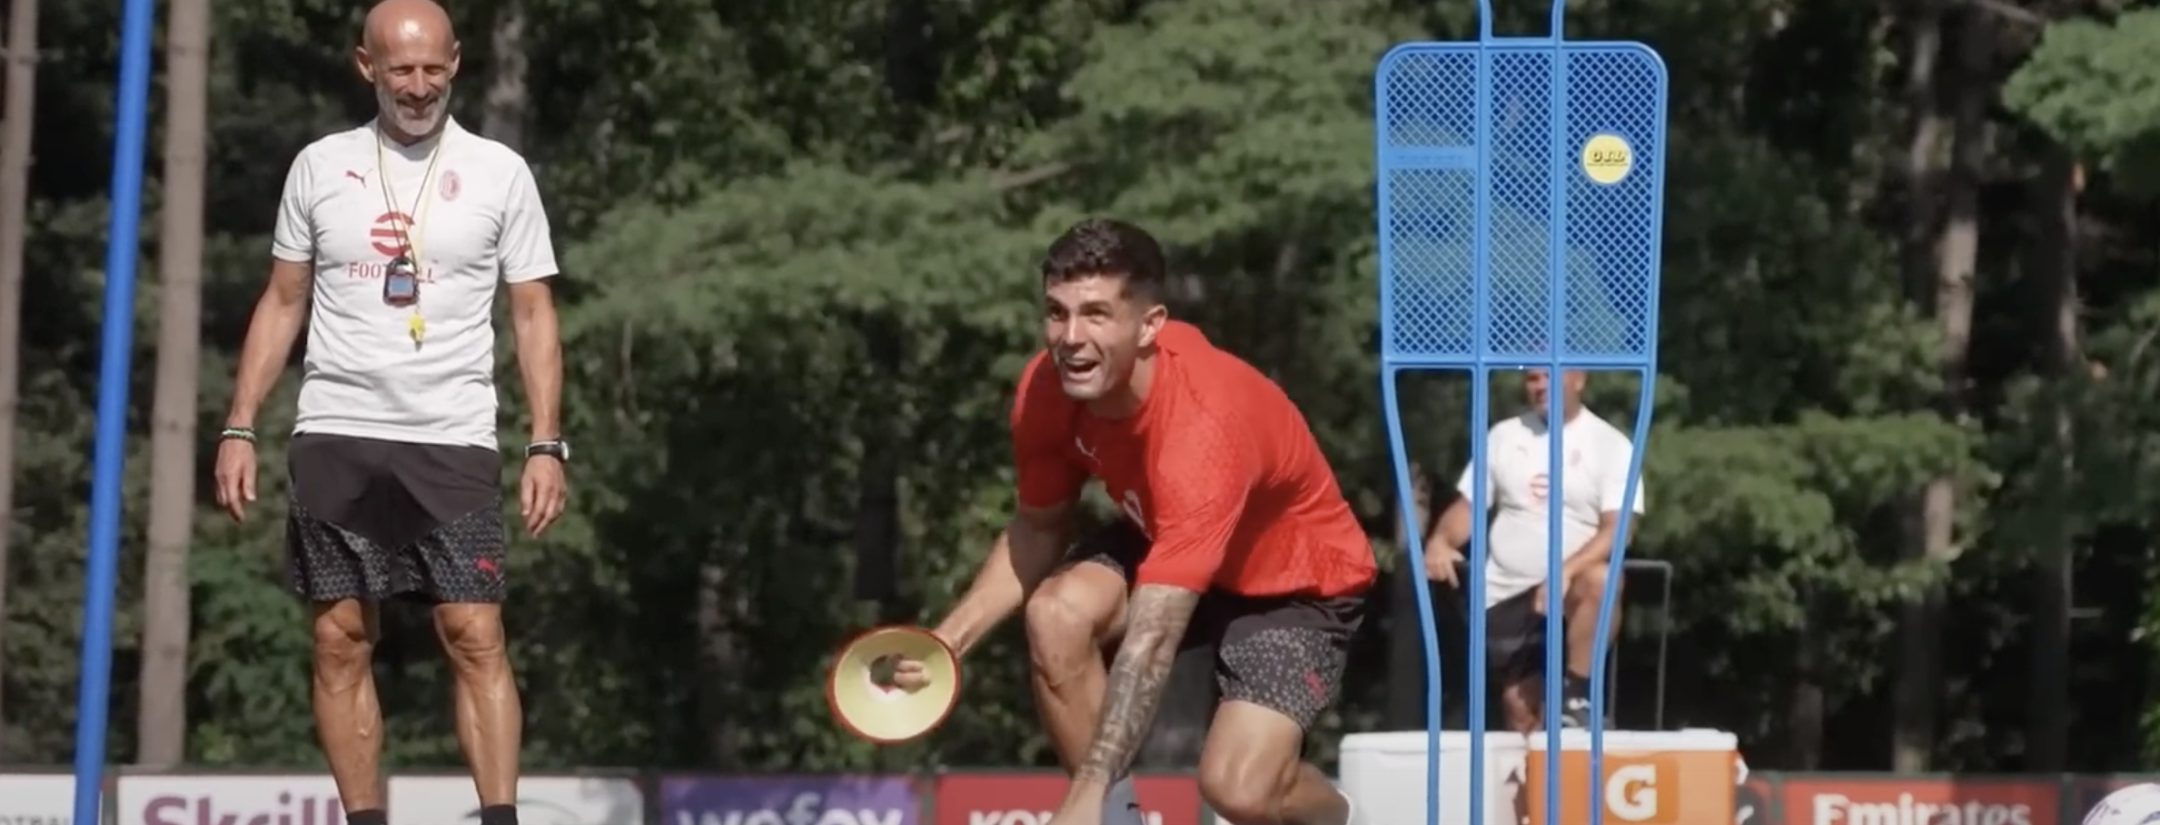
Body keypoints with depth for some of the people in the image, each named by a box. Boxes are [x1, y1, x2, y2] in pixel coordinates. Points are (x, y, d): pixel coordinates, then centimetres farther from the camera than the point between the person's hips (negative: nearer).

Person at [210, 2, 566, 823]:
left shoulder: (499, 172, 4)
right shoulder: (320, 167, 9)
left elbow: (533, 315, 5)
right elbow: (281, 304, 15)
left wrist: (546, 446, -4)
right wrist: (239, 428, 7)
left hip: (453, 443, -2)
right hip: (335, 439, 2)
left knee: (476, 637, -11)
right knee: (340, 641, -1)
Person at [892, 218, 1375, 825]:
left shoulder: (1202, 428, -41)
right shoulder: (1048, 388, -20)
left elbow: (1151, 640, -46)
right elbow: (1037, 529, 1)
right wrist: (949, 638, -15)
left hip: (1297, 583, -6)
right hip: (1164, 547, 6)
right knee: (1058, 614, -26)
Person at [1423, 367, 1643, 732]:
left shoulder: (1610, 445, -2)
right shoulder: (1504, 436, 11)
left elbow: (1618, 528, -13)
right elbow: (1467, 506, 13)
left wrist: (1567, 570, -29)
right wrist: (1440, 541, -11)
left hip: (1570, 590, -4)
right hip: (1505, 598, 4)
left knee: (1599, 581, -36)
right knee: (1520, 706, -5)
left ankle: (1576, 695, -22)